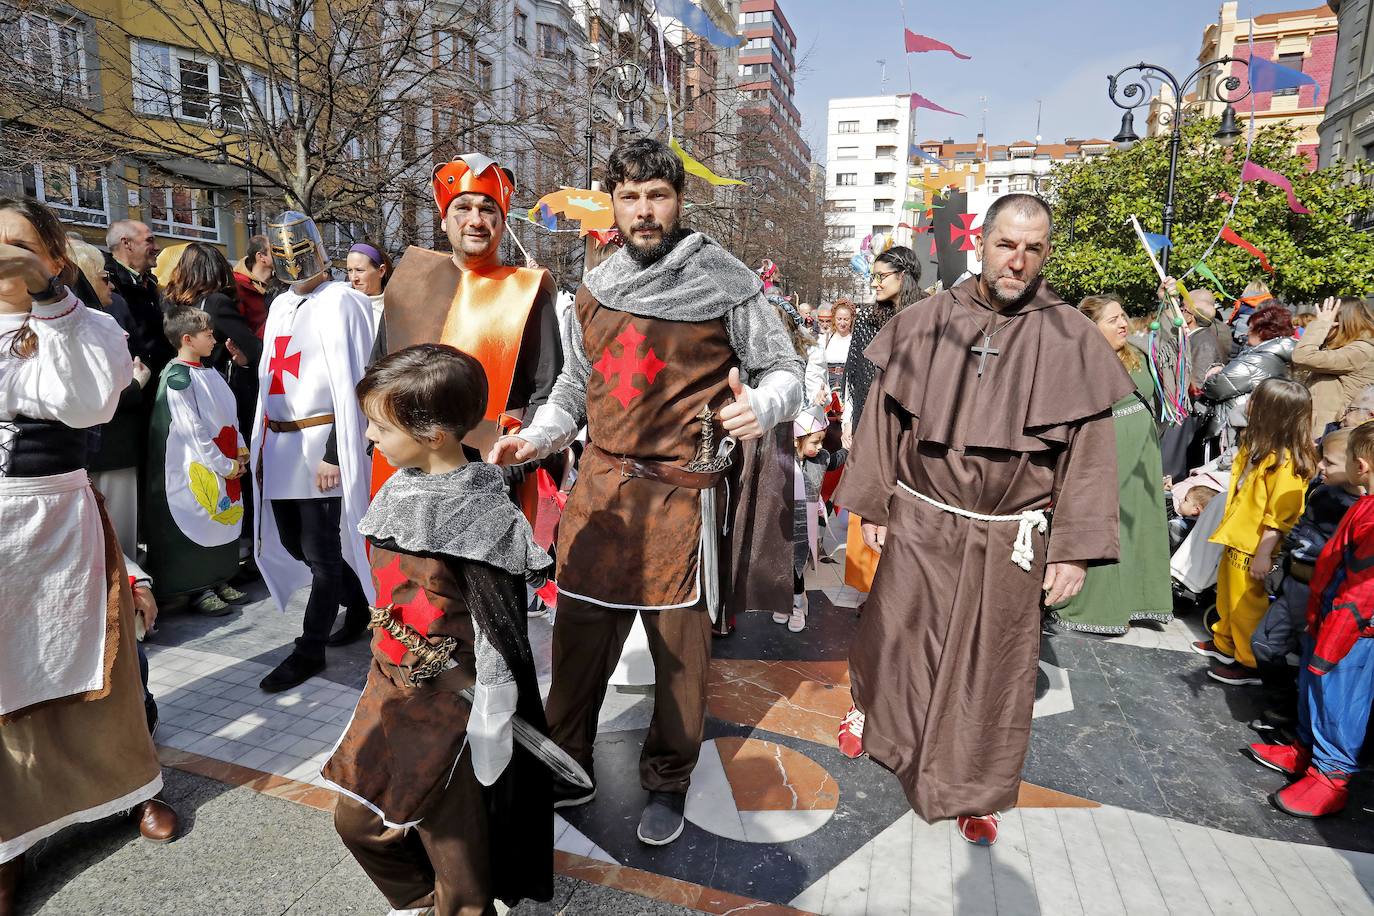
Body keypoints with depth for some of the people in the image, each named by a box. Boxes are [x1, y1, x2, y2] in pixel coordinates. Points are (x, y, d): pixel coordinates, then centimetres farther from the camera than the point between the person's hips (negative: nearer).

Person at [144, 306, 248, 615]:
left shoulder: (208, 371, 11)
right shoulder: (177, 377, -14)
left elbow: (229, 413, 15)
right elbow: (193, 429, -18)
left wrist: (241, 448, 2)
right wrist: (224, 465, -16)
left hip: (226, 464, 8)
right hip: (197, 467, -8)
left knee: (223, 518, 14)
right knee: (198, 520, 1)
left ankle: (218, 581, 27)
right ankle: (197, 590, 12)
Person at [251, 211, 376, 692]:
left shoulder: (341, 302, -7)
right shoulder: (280, 305, 18)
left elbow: (350, 382, -14)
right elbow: (269, 377, 21)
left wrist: (333, 453, -18)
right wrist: (262, 444, 16)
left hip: (321, 444, -8)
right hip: (280, 446, 8)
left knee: (320, 551, -1)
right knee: (291, 542, 14)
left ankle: (310, 648, 12)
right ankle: (359, 600, 32)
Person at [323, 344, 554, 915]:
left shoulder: (480, 515, -23)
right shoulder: (399, 489, 1)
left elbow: (498, 635, -19)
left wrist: (487, 733, -15)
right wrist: (382, 679, 20)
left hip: (450, 706, -8)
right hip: (389, 691, 8)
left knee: (452, 843, 10)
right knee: (357, 820, 20)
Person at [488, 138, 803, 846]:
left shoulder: (726, 281, -3)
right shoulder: (595, 290, 12)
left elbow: (783, 369, 0)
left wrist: (761, 406, -22)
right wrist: (533, 439, 3)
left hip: (680, 494, -4)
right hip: (600, 487, 4)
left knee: (680, 647, 8)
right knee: (578, 637, 11)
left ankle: (668, 782, 31)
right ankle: (568, 767, 33)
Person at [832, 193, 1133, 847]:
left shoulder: (1071, 339, -5)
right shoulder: (925, 324, -3)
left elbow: (1090, 450, -3)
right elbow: (883, 419, 3)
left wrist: (1075, 548, -6)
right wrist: (872, 505, 5)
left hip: (1008, 540, 0)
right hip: (919, 522, 1)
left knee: (990, 667, 11)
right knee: (892, 634, 15)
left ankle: (971, 790, 33)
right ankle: (867, 707, 48)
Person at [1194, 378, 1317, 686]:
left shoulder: (1285, 463, -25)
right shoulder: (1257, 446, 4)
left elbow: (1280, 516, -24)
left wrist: (1263, 554, -21)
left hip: (1253, 547, -9)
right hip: (1237, 539, 9)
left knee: (1247, 604, 6)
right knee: (1227, 595, 23)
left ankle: (1250, 664, 22)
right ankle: (1224, 644, 42)